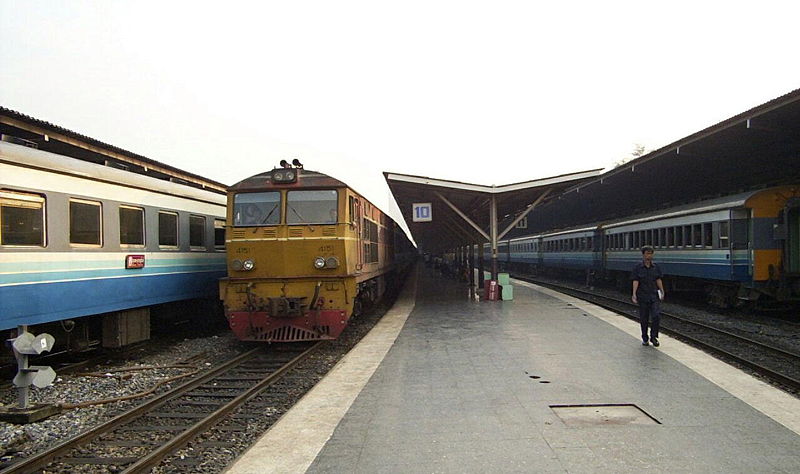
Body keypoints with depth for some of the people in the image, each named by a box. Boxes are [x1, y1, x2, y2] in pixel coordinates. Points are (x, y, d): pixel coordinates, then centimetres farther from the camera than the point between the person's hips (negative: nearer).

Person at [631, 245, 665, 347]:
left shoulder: (655, 267, 6)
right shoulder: (638, 267, -5)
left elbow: (658, 280, 9)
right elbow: (635, 281, -9)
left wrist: (662, 292, 3)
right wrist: (634, 294, -18)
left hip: (654, 295, 2)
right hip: (642, 296, -2)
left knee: (656, 315, -10)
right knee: (644, 318, 5)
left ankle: (653, 336, 6)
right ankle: (644, 338, 20)